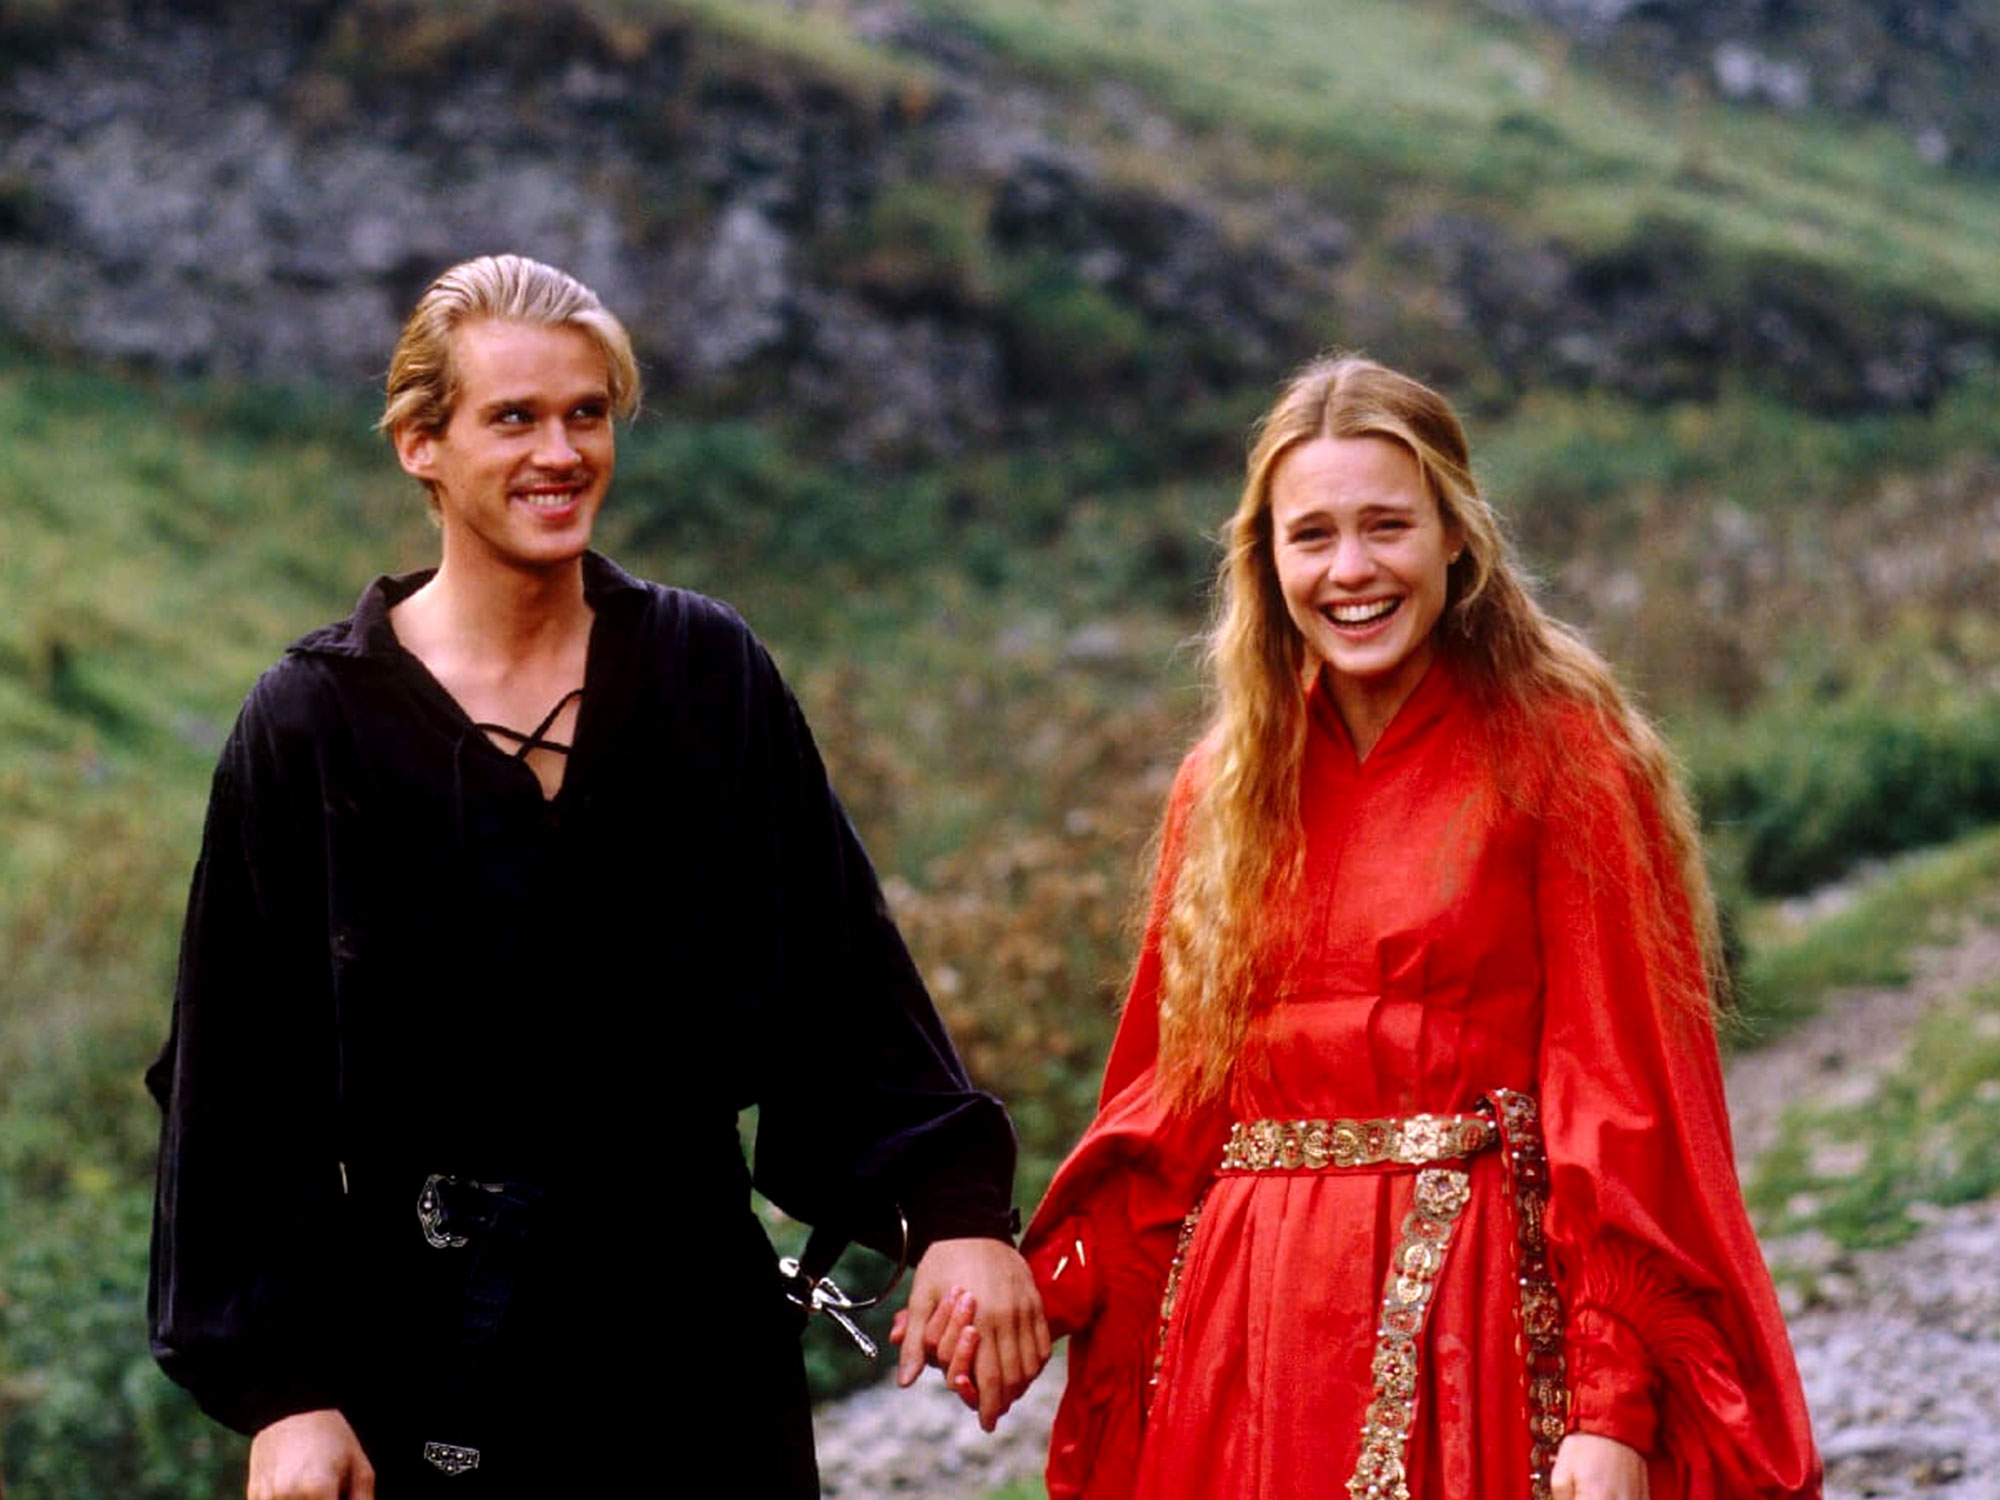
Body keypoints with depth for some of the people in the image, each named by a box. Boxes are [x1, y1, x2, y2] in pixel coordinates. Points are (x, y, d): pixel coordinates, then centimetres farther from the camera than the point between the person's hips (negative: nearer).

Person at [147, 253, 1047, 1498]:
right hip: (436, 1331, -2)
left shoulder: (709, 672, 2)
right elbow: (245, 1080, -4)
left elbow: (846, 977, 1)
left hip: (696, 1306, 2)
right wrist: (282, 1391, -9)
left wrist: (954, 1206, -11)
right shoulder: (315, 721, -4)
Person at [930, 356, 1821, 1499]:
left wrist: (1617, 1405, -17)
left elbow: (1622, 1093, -10)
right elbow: (1173, 1095, 12)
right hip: (1249, 1312, 4)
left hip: (1476, 1316, -4)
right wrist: (1039, 1285, -4)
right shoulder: (1228, 785, 9)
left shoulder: (1557, 756, -5)